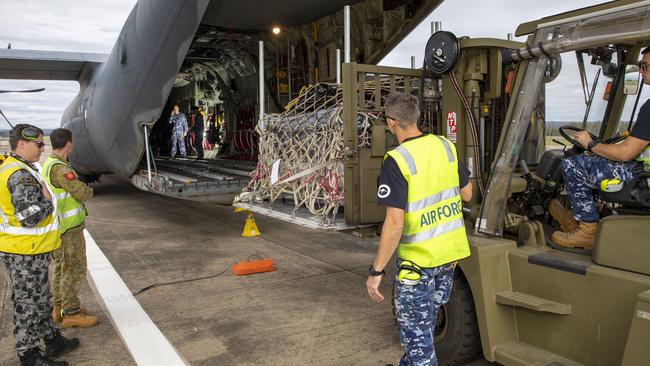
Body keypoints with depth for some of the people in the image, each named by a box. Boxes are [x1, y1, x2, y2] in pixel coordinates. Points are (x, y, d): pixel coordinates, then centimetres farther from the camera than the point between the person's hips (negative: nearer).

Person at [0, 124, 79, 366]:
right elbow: (30, 216, -30)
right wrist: (47, 200, -14)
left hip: (26, 249, 11)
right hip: (26, 253, -11)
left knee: (39, 300, 21)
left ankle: (53, 341, 35)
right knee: (28, 305, 3)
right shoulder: (20, 175, -22)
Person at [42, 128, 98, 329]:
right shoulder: (59, 168, -23)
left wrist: (80, 188, 5)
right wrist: (88, 190, -3)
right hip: (69, 229, -10)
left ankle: (59, 307, 27)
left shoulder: (48, 164, 8)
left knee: (61, 267, 17)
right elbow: (82, 193, -23)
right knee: (74, 269, -2)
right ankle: (71, 313, 5)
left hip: (58, 226, 10)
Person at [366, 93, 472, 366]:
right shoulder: (445, 145, -1)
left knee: (415, 329, 9)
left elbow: (394, 223, -23)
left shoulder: (396, 161, -20)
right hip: (450, 251, 7)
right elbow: (467, 194, 9)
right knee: (425, 322, 24)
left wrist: (376, 271, -17)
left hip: (418, 259, -7)